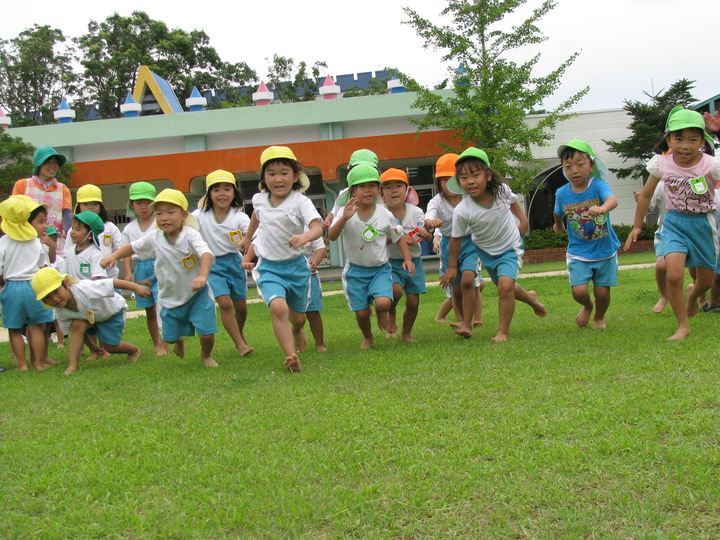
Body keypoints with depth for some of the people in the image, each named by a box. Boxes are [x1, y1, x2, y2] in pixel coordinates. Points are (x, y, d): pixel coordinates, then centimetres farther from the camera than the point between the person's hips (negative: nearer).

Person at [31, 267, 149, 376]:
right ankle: (72, 365, -19)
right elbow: (75, 332, -8)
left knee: (110, 346, -5)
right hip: (88, 316, 4)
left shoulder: (84, 289, -43)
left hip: (112, 309, -4)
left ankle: (134, 351, 25)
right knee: (77, 325, -25)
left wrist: (137, 288, -38)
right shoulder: (60, 313, -23)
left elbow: (113, 283, -39)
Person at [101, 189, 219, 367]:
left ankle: (206, 355, 24)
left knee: (206, 333, -11)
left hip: (197, 294, -4)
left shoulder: (190, 234, -21)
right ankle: (179, 341, 51)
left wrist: (202, 276, -55)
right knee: (170, 335, 11)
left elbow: (206, 254, -37)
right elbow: (132, 247, 9)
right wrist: (114, 256, -8)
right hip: (170, 297, 4)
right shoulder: (154, 237, -8)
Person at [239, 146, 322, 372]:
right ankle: (291, 356, -24)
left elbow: (317, 227, -32)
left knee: (298, 316, 17)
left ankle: (297, 331, 55)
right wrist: (247, 238, 36)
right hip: (269, 267, 1)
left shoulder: (301, 202, -16)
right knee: (278, 307, -27)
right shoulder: (259, 199, -3)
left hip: (296, 266, -1)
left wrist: (305, 236, -54)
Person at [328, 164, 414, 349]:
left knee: (383, 303, -23)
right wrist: (344, 218, -39)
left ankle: (382, 314, 16)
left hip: (381, 268, 0)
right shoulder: (347, 213, -10)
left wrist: (408, 258, -2)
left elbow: (398, 237, 8)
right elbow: (332, 236, -24)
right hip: (356, 270, 0)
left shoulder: (385, 214, -5)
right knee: (361, 312, 2)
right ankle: (367, 337, 35)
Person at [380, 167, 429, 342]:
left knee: (413, 301, 5)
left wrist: (425, 234, -21)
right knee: (396, 289, -27)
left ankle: (406, 333, 30)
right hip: (390, 262, -3)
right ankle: (391, 315, 6)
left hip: (413, 261, 3)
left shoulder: (416, 212, 0)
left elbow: (427, 237, 3)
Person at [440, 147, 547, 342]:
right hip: (486, 251, 1)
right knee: (504, 286, 19)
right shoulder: (462, 211, -30)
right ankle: (529, 297, 53)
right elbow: (456, 239, -14)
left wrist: (522, 218, -4)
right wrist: (452, 267, -6)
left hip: (510, 247, -1)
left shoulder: (502, 190, -24)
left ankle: (503, 332, -3)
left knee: (505, 285, -20)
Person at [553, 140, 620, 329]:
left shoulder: (598, 185, -17)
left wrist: (603, 208, -61)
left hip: (605, 251, -1)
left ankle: (599, 317, 39)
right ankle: (587, 306, 26)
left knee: (602, 292, 6)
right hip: (578, 254, 1)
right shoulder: (562, 194, -8)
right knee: (579, 291, -11)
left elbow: (612, 200, -39)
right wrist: (558, 225, 32)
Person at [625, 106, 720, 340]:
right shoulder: (662, 164, -10)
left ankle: (693, 296, 52)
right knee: (674, 274, -21)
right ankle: (683, 325, -3)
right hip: (675, 223, 0)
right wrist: (637, 227, 9)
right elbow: (645, 195, 5)